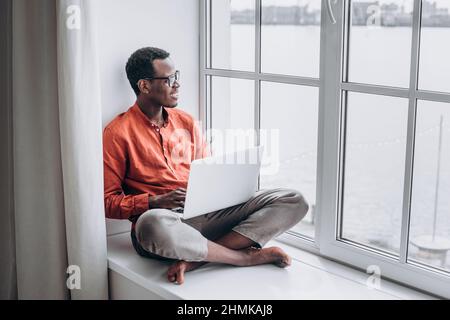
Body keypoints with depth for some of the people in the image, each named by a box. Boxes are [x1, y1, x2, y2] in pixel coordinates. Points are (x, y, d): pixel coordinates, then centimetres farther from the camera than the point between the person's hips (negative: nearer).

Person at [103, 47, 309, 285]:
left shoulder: (187, 123, 18)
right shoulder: (118, 133, 1)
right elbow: (108, 202, -2)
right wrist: (156, 202, -17)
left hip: (207, 212, 6)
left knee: (294, 201, -11)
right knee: (154, 224, -44)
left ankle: (195, 259, -24)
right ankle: (244, 256, -20)